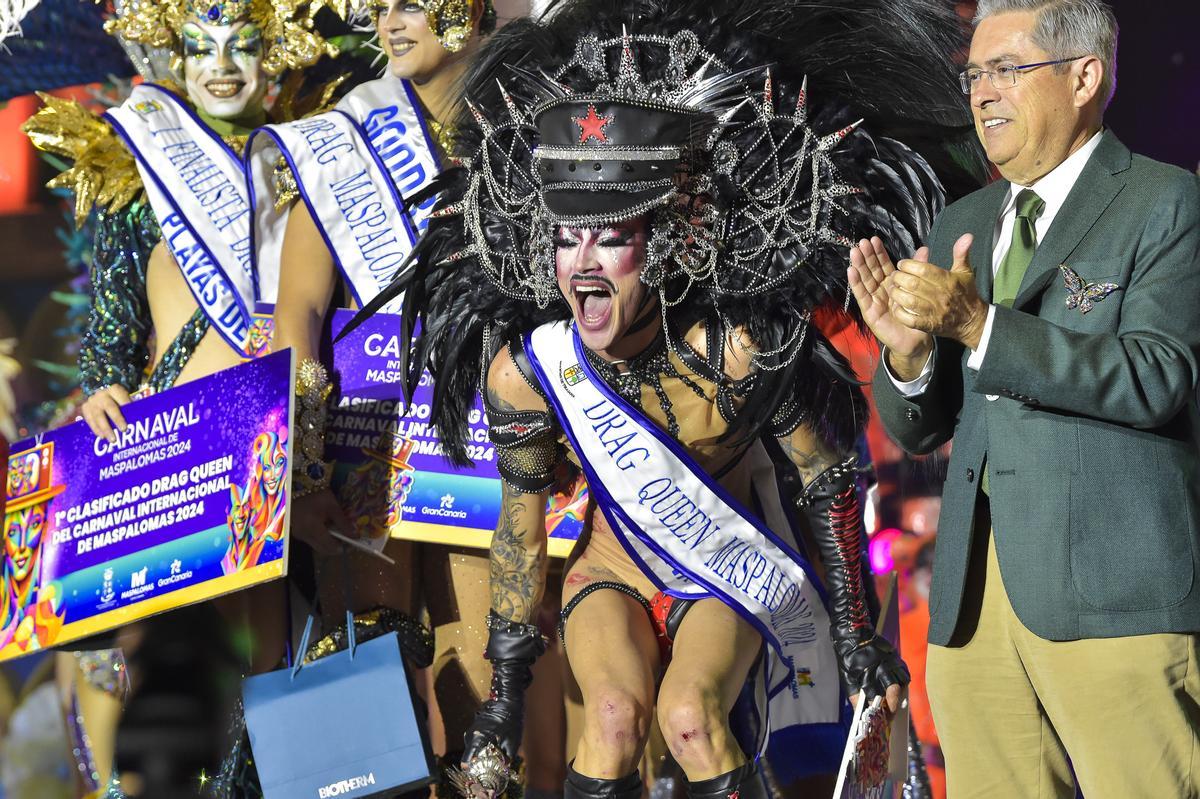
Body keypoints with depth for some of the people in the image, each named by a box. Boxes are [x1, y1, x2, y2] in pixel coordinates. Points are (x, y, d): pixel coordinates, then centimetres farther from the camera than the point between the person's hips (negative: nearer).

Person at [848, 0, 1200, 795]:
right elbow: (917, 430, 17)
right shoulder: (960, 228, 18)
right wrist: (909, 350, -6)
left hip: (1113, 590, -6)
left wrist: (981, 324, -20)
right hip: (974, 598, 6)